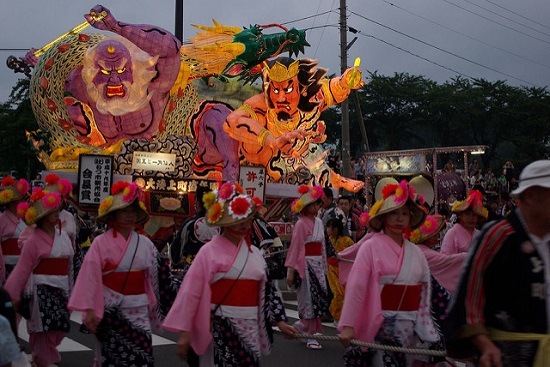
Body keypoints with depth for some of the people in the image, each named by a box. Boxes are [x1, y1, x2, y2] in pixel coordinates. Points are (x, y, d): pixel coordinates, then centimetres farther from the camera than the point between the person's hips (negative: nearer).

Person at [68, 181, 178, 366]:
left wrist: (165, 306, 11)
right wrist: (89, 309, -11)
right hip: (110, 310, -3)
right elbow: (90, 278, -8)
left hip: (138, 310, 3)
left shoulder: (145, 244, 4)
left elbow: (157, 278, 8)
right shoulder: (101, 243, -6)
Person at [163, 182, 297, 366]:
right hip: (222, 328, -5)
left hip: (250, 328, 5)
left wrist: (279, 321, 9)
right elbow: (190, 292, -9)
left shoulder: (254, 253, 9)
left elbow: (266, 290, 14)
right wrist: (184, 331, -11)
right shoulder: (209, 251, -8)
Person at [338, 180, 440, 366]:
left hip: (410, 327, 5)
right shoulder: (371, 247, -8)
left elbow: (424, 293, 12)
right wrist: (348, 325, -20)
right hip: (381, 325, -5)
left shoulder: (416, 252, 8)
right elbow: (355, 287, -14)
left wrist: (427, 331, 12)